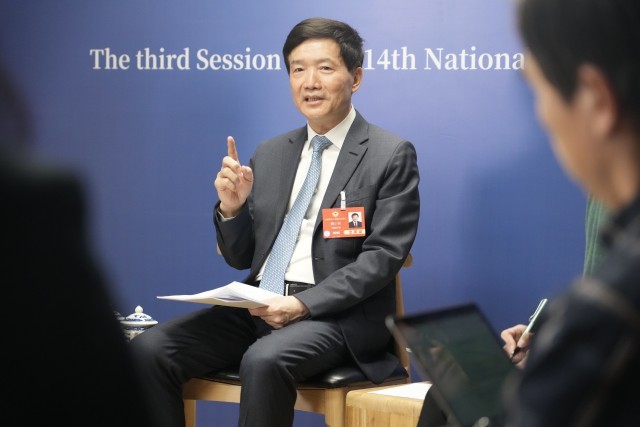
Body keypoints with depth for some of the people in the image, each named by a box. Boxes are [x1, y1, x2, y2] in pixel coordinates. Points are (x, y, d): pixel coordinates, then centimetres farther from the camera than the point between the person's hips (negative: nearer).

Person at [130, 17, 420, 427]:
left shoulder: (391, 155, 0)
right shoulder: (270, 154, 15)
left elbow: (382, 256, -9)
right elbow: (241, 258, 17)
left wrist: (304, 304, -20)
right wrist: (232, 207, -5)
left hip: (337, 312, -5)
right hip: (260, 303, 5)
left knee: (264, 361, -35)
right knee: (149, 350, -16)